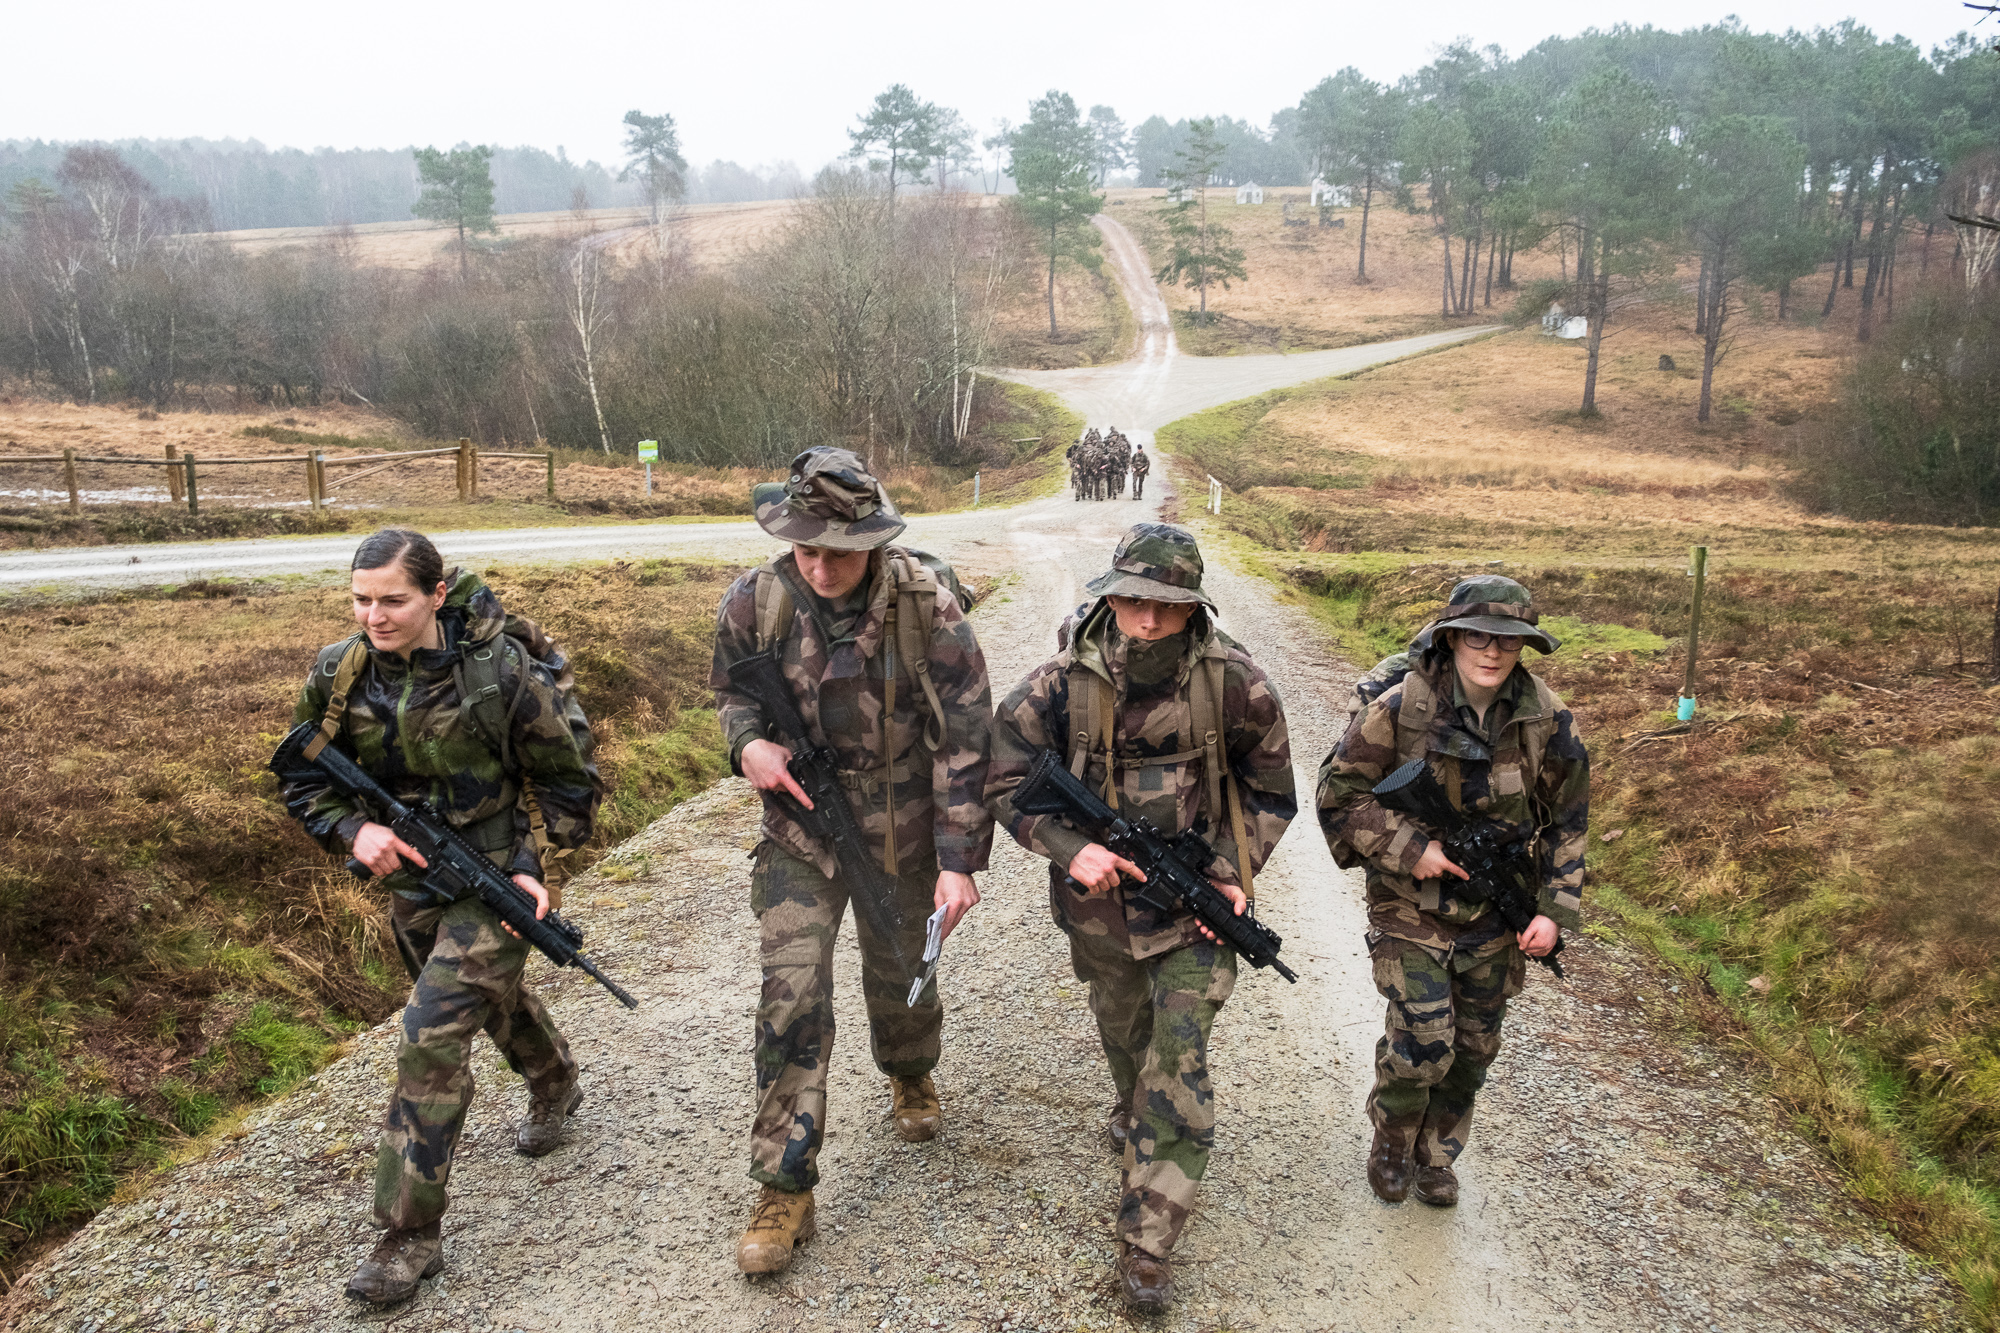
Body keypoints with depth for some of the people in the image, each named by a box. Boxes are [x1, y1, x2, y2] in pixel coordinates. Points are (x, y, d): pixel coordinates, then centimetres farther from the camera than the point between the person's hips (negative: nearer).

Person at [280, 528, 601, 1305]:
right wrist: (352, 830, -16)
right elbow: (304, 781, 4)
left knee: (432, 1038, -12)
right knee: (494, 999, 26)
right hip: (410, 881, 6)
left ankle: (410, 1236, 1)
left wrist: (530, 864, -18)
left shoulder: (501, 672, -21)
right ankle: (556, 1087, 56)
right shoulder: (339, 676, -9)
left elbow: (568, 783, -9)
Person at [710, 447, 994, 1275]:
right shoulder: (755, 602, -14)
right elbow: (732, 689, 8)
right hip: (800, 831, 1)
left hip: (903, 834, 0)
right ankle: (786, 1189, 8)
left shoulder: (925, 601, -21)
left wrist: (959, 860, -18)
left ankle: (911, 1077, 54)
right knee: (791, 997, -7)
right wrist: (748, 742, -15)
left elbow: (963, 736, -17)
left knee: (901, 975, 18)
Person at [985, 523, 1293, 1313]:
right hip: (1100, 897, 2)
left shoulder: (1234, 685, -17)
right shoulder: (1063, 684, -17)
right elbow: (1007, 782, -8)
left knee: (1179, 1062, -4)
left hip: (1195, 902, -1)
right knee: (1122, 1029, 25)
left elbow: (1270, 793, -1)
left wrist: (1235, 876, -10)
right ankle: (1133, 1109, 60)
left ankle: (1147, 1245, 8)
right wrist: (1071, 848, -23)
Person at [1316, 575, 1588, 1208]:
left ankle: (1436, 1155, 39)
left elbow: (1566, 822, 4)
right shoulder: (1399, 709, -18)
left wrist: (1555, 910, -3)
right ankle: (1391, 1142, 22)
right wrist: (1409, 848, -20)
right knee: (1423, 1043, -9)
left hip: (1496, 915, 4)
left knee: (1473, 1049, 14)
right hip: (1411, 907, -4)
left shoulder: (1546, 719, -7)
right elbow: (1339, 795, -11)